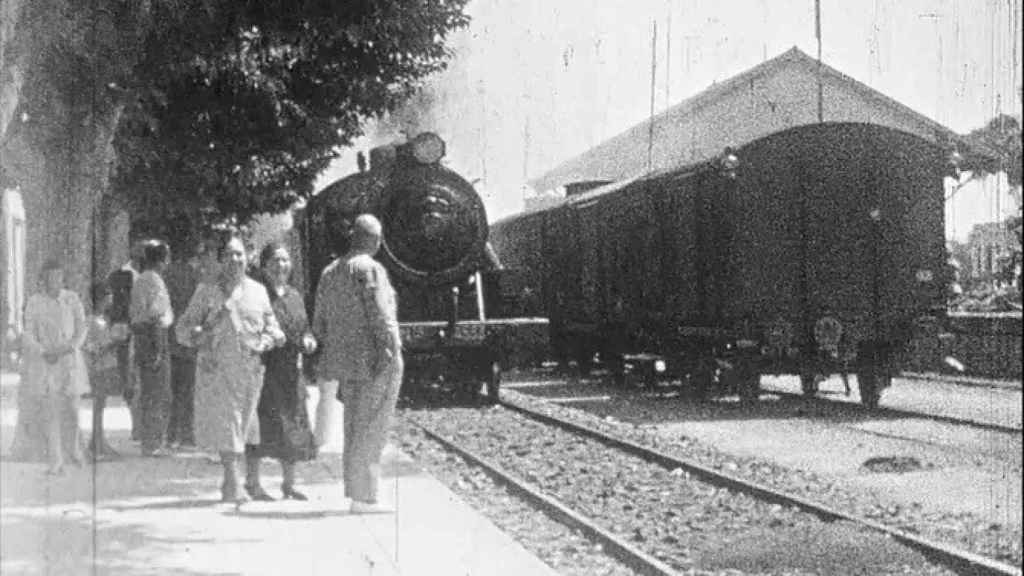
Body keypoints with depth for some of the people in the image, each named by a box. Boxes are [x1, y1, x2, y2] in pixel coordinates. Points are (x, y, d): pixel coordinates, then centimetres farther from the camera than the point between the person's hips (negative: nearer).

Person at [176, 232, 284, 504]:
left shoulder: (257, 291, 12)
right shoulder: (207, 291, 4)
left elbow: (272, 326, 17)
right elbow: (183, 327, 5)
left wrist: (266, 342, -4)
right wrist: (197, 334, -16)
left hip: (250, 368, 3)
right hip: (216, 368, -3)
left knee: (242, 428, 8)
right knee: (225, 424, -12)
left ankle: (229, 484, 21)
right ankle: (233, 484, -13)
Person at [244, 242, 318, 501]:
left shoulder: (295, 296, 13)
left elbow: (304, 329, 19)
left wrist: (308, 341, -1)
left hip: (291, 373, 6)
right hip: (263, 370, -6)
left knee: (292, 428, 9)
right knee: (261, 425, -6)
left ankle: (289, 483, 20)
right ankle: (252, 482, 3)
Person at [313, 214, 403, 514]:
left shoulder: (330, 272, 12)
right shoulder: (370, 269, -12)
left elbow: (319, 325, 15)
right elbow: (380, 316, -18)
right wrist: (392, 352, -14)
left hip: (345, 363, 8)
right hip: (375, 361, -7)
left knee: (354, 428, 15)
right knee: (371, 430, -3)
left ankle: (356, 493, 20)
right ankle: (364, 497, -1)